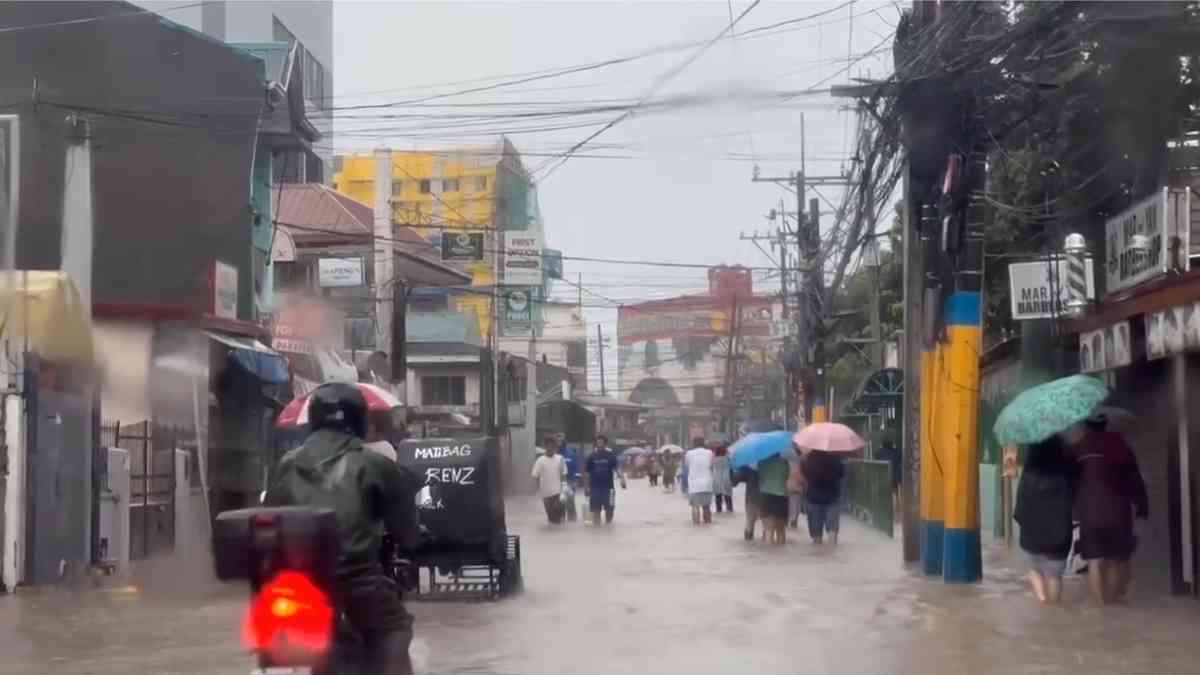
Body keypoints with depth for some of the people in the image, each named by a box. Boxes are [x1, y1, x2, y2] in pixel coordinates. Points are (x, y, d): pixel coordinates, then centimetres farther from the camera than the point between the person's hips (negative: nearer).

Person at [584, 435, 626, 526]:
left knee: (609, 508, 3)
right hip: (595, 487, 1)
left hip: (608, 486, -1)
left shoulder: (611, 455, -1)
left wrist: (622, 480, -28)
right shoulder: (592, 456, 3)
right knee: (595, 508, 2)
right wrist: (586, 486, 4)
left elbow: (617, 468, -12)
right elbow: (586, 472, 7)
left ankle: (608, 523, 19)